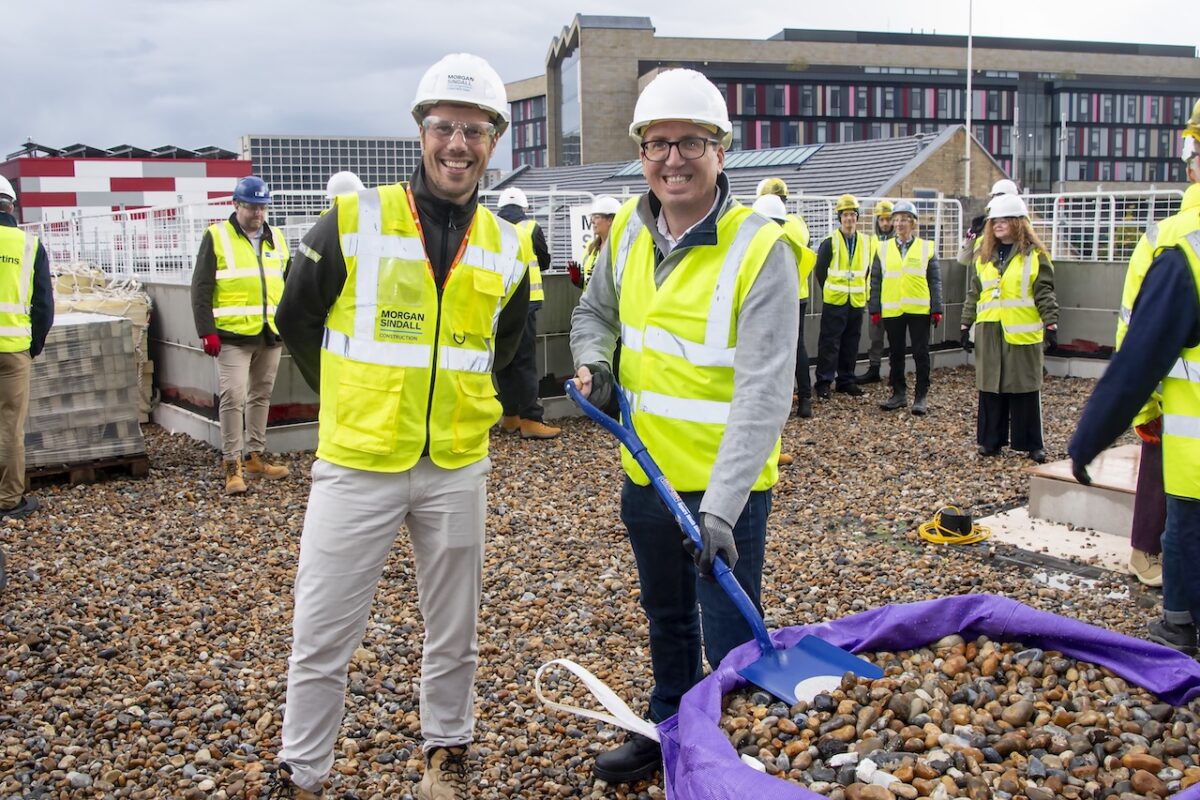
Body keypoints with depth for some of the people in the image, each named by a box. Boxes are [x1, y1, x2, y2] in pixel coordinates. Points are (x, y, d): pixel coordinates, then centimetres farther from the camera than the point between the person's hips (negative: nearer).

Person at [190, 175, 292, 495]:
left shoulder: (276, 239, 15)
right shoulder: (217, 237, 0)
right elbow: (201, 288, -4)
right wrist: (207, 331, -11)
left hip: (271, 334, 5)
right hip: (233, 335, -5)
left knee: (261, 396, 12)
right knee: (233, 397, -9)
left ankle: (255, 457, 23)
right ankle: (232, 465, -1)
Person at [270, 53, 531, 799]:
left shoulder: (508, 248, 3)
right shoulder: (353, 221, -7)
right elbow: (297, 322, 5)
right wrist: (357, 401, 10)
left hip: (458, 467, 3)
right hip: (357, 464, -2)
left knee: (454, 631, 15)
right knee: (322, 634, 5)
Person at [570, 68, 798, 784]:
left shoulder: (759, 249, -19)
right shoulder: (627, 231, 0)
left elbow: (764, 393, -24)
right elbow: (595, 312, 19)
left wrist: (720, 509, -30)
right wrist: (593, 363, -4)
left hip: (726, 486, -6)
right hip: (647, 475, 6)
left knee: (731, 645, 4)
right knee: (667, 620, 25)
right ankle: (668, 732, 46)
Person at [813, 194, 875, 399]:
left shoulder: (866, 242, 6)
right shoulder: (830, 242, -5)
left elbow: (867, 270, 16)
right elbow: (820, 270, 1)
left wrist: (862, 290, 11)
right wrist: (830, 291, 6)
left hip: (857, 301, 4)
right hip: (834, 301, -4)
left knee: (851, 343, 10)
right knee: (829, 342, -3)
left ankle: (846, 380, 19)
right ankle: (824, 382, 1)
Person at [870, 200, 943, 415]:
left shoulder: (926, 248, 4)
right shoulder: (884, 249, 8)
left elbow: (935, 281, 3)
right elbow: (875, 281, 8)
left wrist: (937, 309, -3)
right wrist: (875, 310, 2)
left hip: (919, 310, -2)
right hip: (892, 311, 2)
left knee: (921, 353, 1)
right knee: (895, 354, 9)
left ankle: (921, 396, 9)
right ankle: (899, 393, 21)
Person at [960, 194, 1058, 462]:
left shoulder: (1035, 254, 0)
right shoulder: (984, 256, 12)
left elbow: (1044, 293, -4)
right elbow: (974, 294, 14)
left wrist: (1050, 324, -13)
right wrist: (966, 325, 10)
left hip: (1023, 332, -4)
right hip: (989, 332, 4)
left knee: (1025, 389, 1)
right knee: (990, 386, 7)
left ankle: (1032, 443, 8)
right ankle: (991, 440, 15)